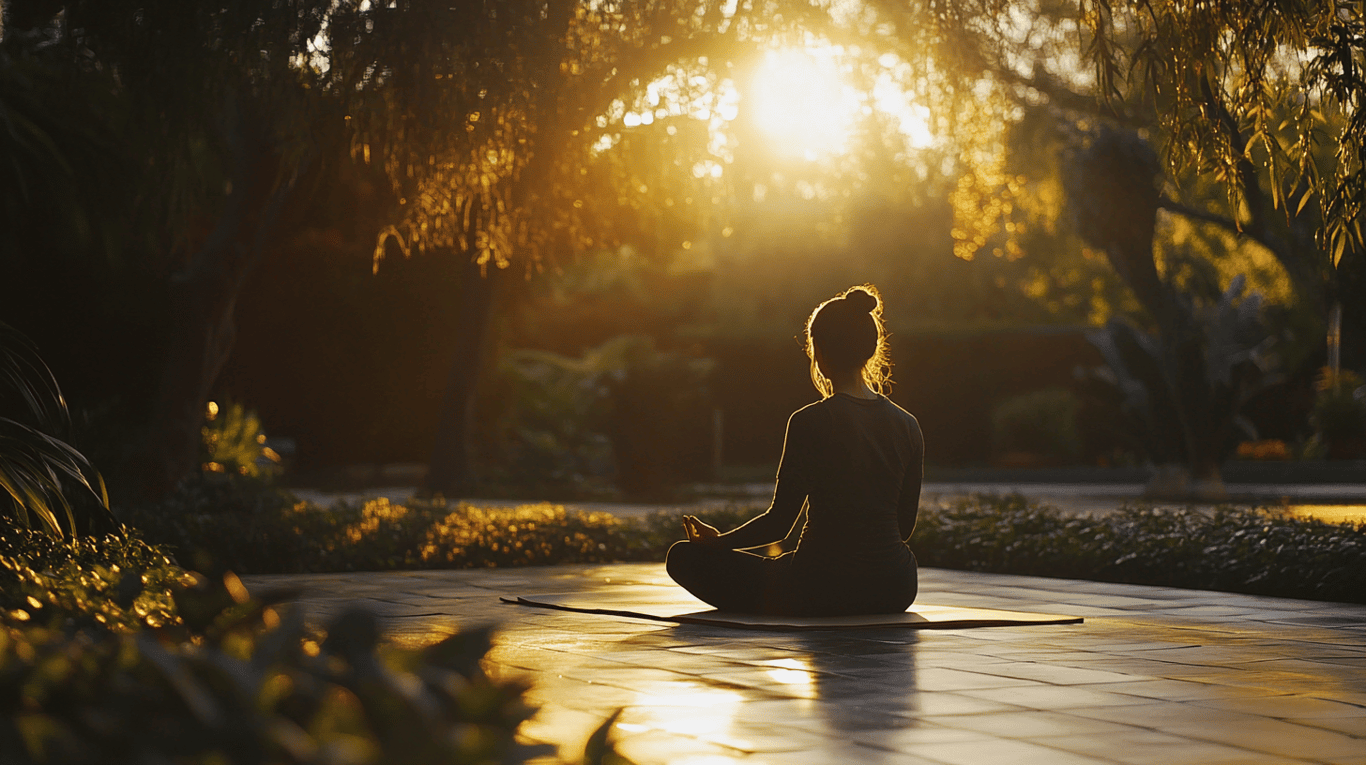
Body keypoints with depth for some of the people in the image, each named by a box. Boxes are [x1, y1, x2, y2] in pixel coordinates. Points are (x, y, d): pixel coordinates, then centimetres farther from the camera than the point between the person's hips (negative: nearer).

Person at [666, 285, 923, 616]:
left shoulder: (811, 422, -15)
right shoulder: (907, 426, 1)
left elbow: (779, 522, -12)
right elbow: (905, 524, 10)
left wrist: (718, 540, 4)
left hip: (824, 591, -7)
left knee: (684, 556, 6)